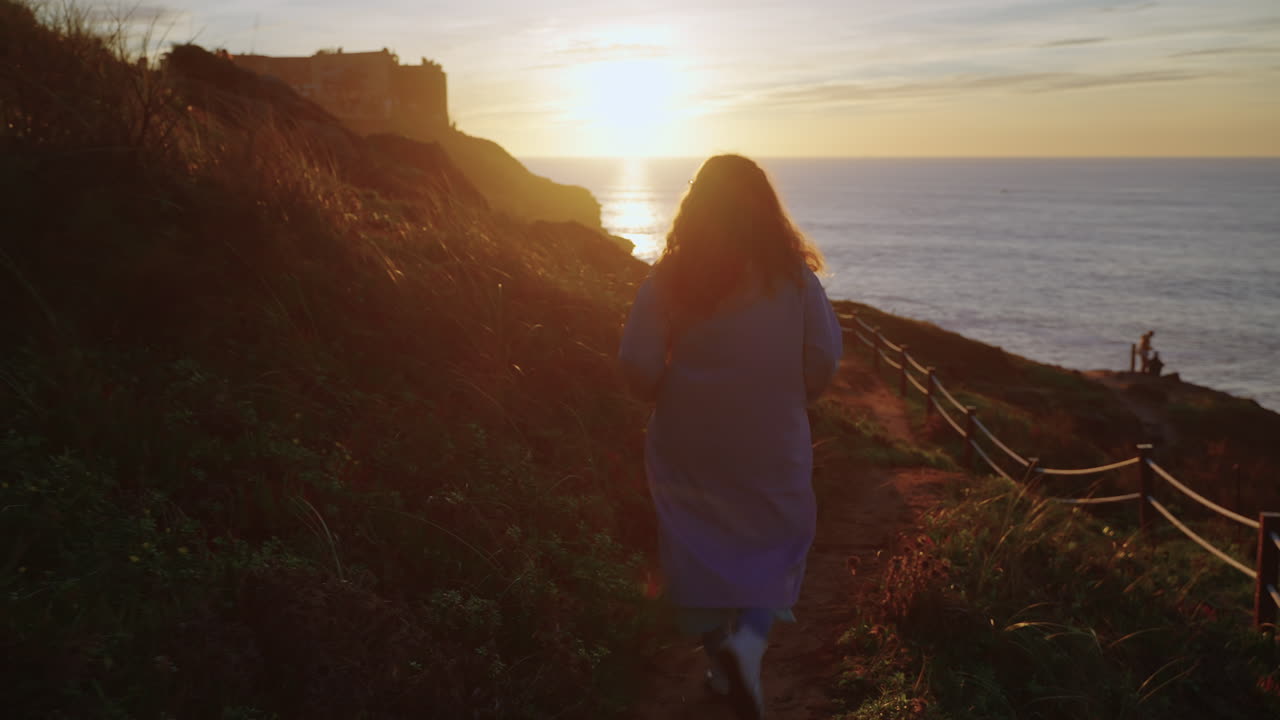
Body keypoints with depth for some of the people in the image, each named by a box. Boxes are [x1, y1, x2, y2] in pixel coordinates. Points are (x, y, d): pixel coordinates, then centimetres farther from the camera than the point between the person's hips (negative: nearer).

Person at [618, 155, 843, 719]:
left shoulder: (668, 278, -8)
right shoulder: (792, 275, -6)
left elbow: (637, 365, -12)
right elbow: (824, 358, -7)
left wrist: (670, 398, 9)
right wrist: (787, 399, 11)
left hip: (687, 446, 0)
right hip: (771, 445, 0)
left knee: (698, 547, 16)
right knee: (776, 544, 17)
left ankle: (723, 666, 27)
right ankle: (748, 642, -5)